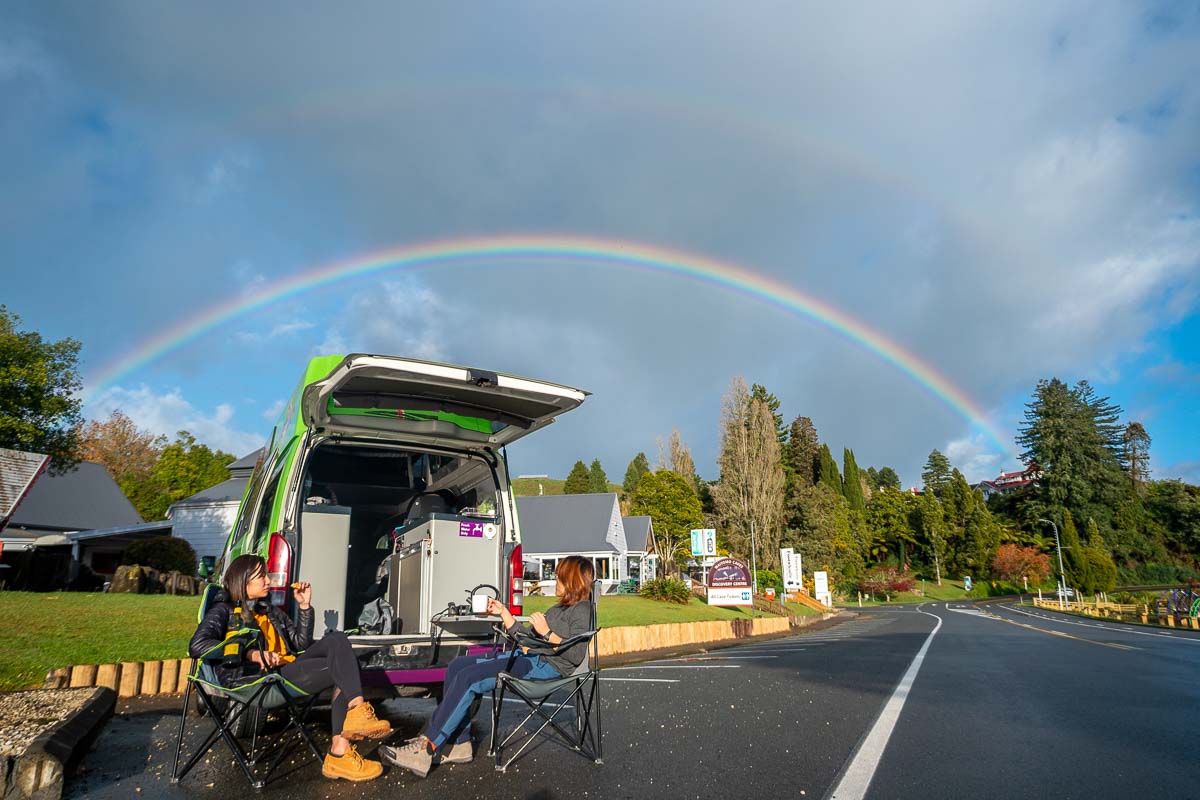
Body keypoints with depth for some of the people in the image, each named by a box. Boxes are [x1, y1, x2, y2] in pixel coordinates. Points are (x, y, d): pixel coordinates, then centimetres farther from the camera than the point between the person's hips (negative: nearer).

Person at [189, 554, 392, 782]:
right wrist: (250, 654, -19)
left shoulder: (271, 612, 31)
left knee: (337, 639, -21)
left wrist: (305, 606, 13)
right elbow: (197, 645, -10)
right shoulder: (224, 610, 11)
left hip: (290, 668, 7)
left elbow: (301, 644, 23)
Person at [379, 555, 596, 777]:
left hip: (546, 666, -10)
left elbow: (576, 655, -17)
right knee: (458, 666, -3)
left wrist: (546, 632, -16)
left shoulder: (582, 609, -4)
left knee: (468, 678, -23)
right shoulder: (559, 609, 27)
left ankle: (426, 748, -20)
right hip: (527, 656, 10)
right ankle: (461, 744, -6)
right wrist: (503, 613, 22)